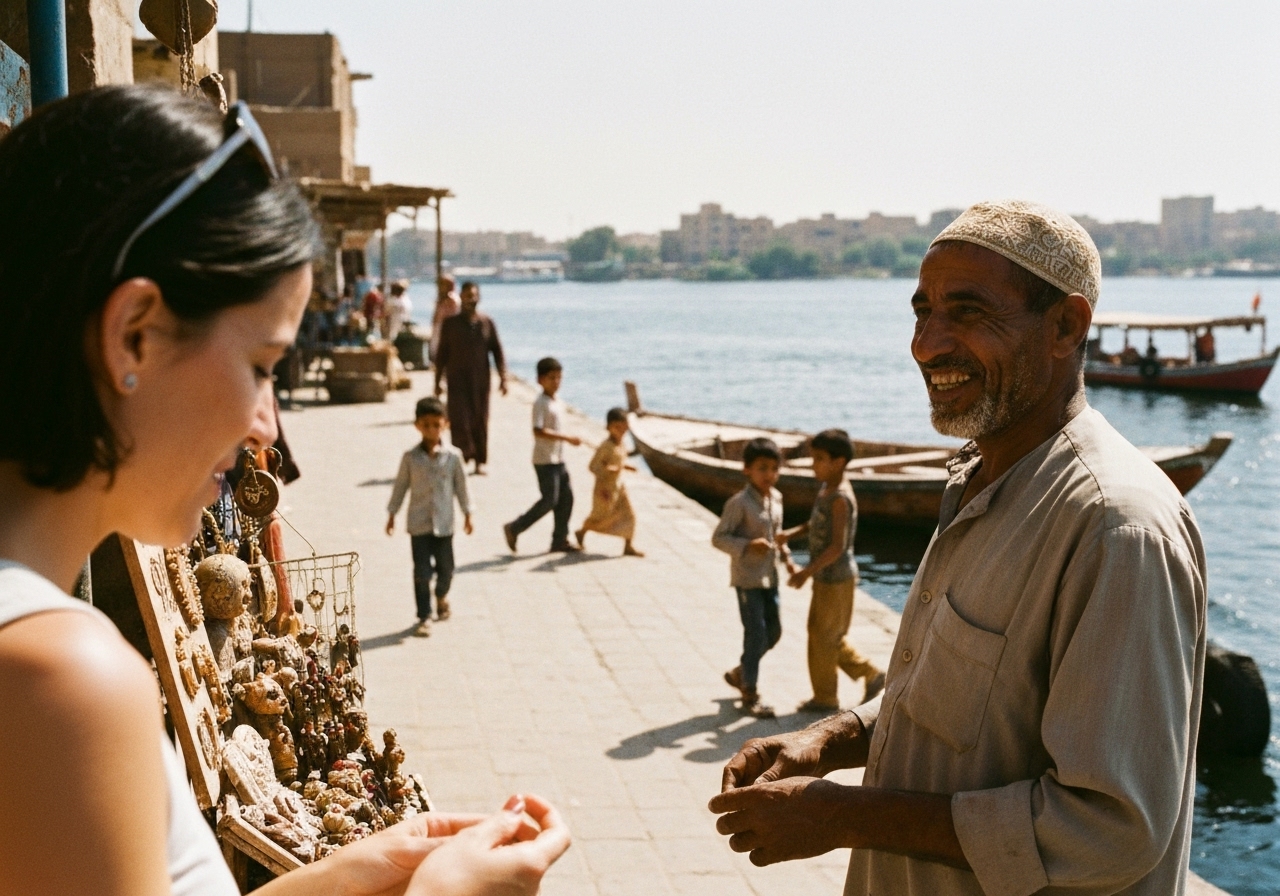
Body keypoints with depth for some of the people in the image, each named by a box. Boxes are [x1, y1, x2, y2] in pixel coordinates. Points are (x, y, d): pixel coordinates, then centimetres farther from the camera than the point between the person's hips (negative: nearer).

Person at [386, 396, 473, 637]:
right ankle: (424, 617, 7)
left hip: (444, 523, 1)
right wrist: (392, 513, 8)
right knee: (422, 572, -1)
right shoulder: (411, 457, -3)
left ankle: (441, 596, 42)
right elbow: (400, 486, 5)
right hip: (418, 524, -1)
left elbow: (460, 486, 6)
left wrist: (467, 513, 9)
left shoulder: (453, 456, -3)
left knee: (445, 568, 10)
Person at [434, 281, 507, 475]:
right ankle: (464, 454, -5)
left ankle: (480, 461, 12)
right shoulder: (450, 324, 3)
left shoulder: (486, 323, 5)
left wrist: (503, 377, -2)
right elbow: (442, 354, 6)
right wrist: (439, 380, 3)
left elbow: (497, 351, 6)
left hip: (481, 381, 1)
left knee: (480, 421, 5)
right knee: (459, 419, -12)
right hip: (457, 380, -1)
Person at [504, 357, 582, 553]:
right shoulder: (540, 403, -15)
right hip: (545, 461, -9)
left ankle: (560, 539, 15)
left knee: (566, 497, 7)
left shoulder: (559, 403, 12)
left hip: (558, 460, 9)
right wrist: (567, 438, -27)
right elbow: (539, 431, -26)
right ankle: (514, 528, 3)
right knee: (549, 500, -8)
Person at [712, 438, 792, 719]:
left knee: (774, 630, 15)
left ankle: (740, 673, 35)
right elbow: (718, 537, -16)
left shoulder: (776, 498, 5)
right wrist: (747, 546, -28)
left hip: (770, 576, 8)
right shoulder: (740, 503, -18)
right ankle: (750, 693, 9)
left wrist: (786, 556, 6)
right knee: (756, 634, -4)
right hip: (747, 577, -8)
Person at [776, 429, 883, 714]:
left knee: (822, 637, 4)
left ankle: (825, 697, 18)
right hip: (827, 577, 9)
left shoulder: (840, 498, -23)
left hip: (836, 579, -9)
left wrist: (807, 572, -28)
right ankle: (870, 675, 27)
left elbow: (837, 546, -27)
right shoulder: (827, 488, 6)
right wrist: (791, 533, 5)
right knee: (830, 637, 18)